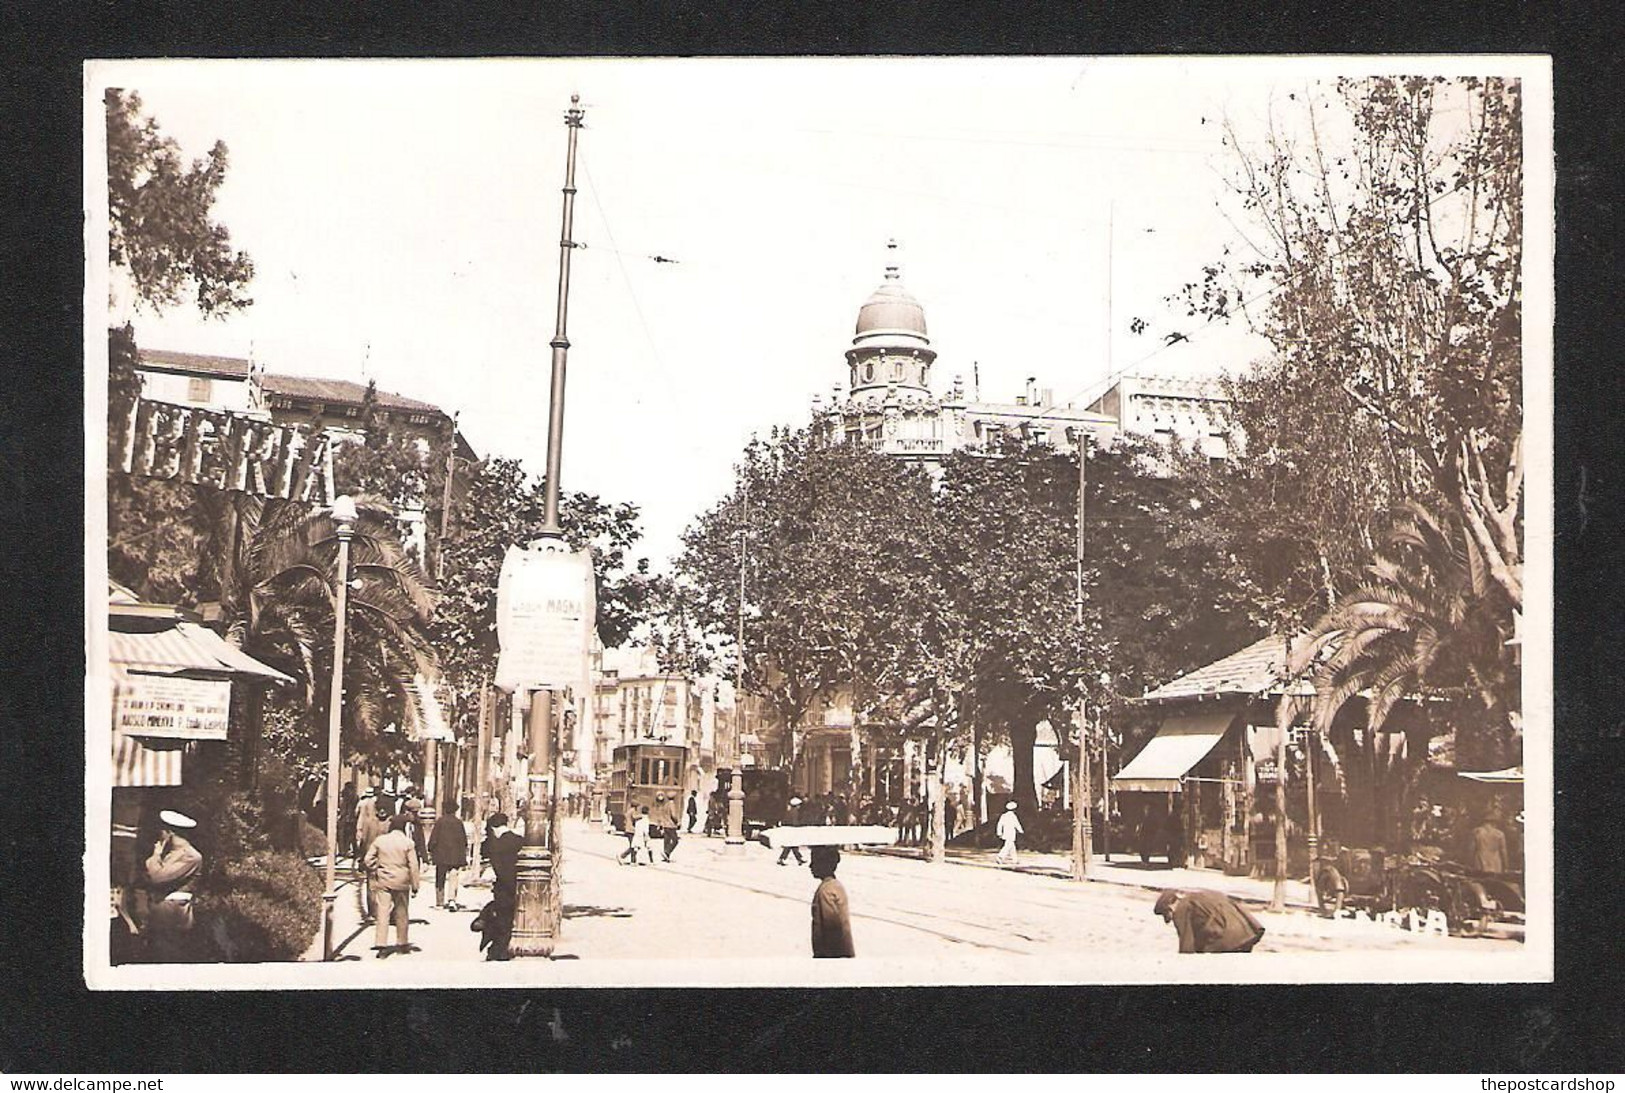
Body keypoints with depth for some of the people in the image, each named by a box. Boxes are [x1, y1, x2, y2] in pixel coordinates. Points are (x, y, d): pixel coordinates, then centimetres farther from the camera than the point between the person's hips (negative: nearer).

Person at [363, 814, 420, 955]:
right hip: (401, 881, -1)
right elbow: (413, 866, -8)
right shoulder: (408, 843, -8)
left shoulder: (380, 840, -1)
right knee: (402, 913, 11)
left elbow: (368, 859, 1)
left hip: (383, 881, 1)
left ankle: (380, 944, -9)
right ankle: (402, 943, 21)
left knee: (383, 912, 0)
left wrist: (374, 872, 15)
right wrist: (415, 885, -2)